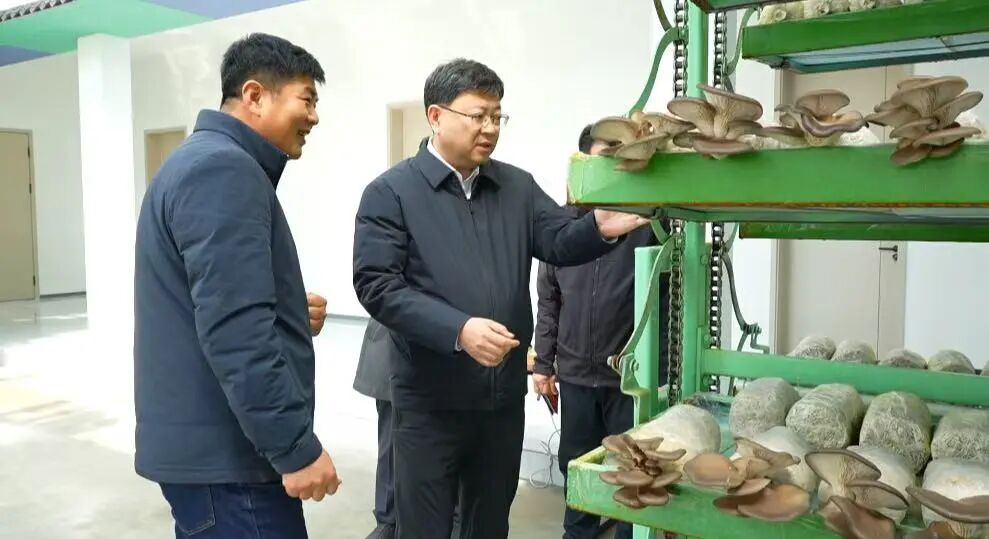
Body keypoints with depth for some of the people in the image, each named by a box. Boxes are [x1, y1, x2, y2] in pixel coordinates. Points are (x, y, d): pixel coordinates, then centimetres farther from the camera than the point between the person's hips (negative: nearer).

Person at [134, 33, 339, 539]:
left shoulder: (203, 159, 15)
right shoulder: (226, 169, -17)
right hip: (224, 452, -10)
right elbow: (235, 329, -26)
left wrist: (291, 312, 9)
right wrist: (295, 446, -22)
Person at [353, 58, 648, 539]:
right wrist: (459, 330, -26)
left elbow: (559, 241, -1)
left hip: (505, 396, 5)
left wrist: (599, 227, -25)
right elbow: (376, 284, -15)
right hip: (430, 401, -4)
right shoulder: (390, 192, -6)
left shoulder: (518, 186, 9)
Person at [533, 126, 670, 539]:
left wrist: (661, 370, -10)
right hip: (575, 372, 4)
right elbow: (548, 299, 8)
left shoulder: (648, 221, -7)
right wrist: (543, 362, 6)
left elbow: (666, 299, -7)